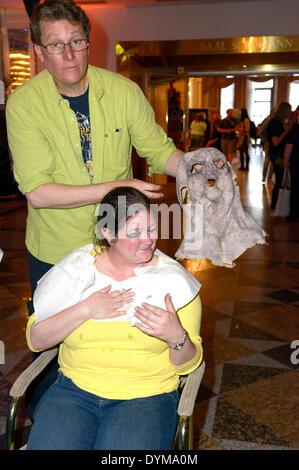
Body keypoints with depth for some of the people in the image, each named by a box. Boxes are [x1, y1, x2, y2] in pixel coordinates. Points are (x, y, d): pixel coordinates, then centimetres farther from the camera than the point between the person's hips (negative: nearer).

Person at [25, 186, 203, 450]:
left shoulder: (173, 278, -2)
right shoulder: (76, 267, 1)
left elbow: (188, 364, 1)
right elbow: (35, 339, -1)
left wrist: (176, 336, -21)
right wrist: (85, 309, -14)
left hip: (146, 396, -1)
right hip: (75, 388, 1)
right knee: (47, 445, -23)